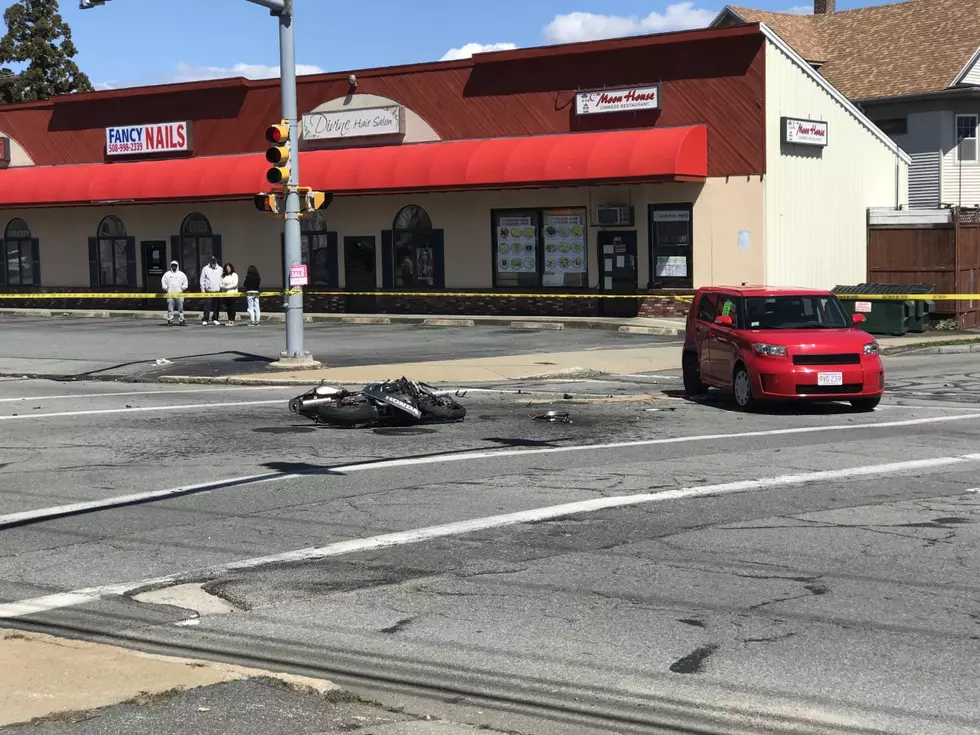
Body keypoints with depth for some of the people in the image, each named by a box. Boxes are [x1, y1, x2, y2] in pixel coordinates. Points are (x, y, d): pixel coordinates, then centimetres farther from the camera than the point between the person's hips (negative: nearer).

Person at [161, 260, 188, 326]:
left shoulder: (181, 274, 10)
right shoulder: (167, 274, 9)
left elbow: (185, 281, 12)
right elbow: (163, 281, 11)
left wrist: (183, 288, 2)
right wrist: (165, 288, 2)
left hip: (179, 294, 0)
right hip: (170, 294, 0)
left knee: (180, 308, 0)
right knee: (170, 308, -3)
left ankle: (181, 320, 5)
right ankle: (170, 321, 0)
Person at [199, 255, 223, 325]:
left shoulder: (220, 269, 9)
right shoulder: (205, 269, 2)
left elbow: (222, 279, 14)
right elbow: (202, 279, 4)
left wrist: (221, 287, 4)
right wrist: (202, 288, -2)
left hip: (217, 291, 3)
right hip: (208, 291, -3)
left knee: (216, 306, 6)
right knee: (207, 306, -9)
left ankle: (215, 319, 15)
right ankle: (204, 320, -8)